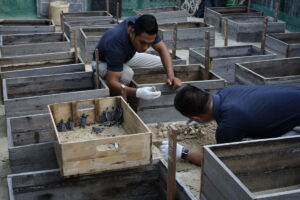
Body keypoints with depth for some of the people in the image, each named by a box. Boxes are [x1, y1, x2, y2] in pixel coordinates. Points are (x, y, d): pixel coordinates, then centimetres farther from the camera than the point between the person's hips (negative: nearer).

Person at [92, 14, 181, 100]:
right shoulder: (116, 42, -43)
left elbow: (162, 48, -18)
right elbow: (111, 82, -46)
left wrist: (171, 75, -34)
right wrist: (138, 92, -62)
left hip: (128, 56, 6)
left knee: (162, 64, -7)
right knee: (126, 74, -37)